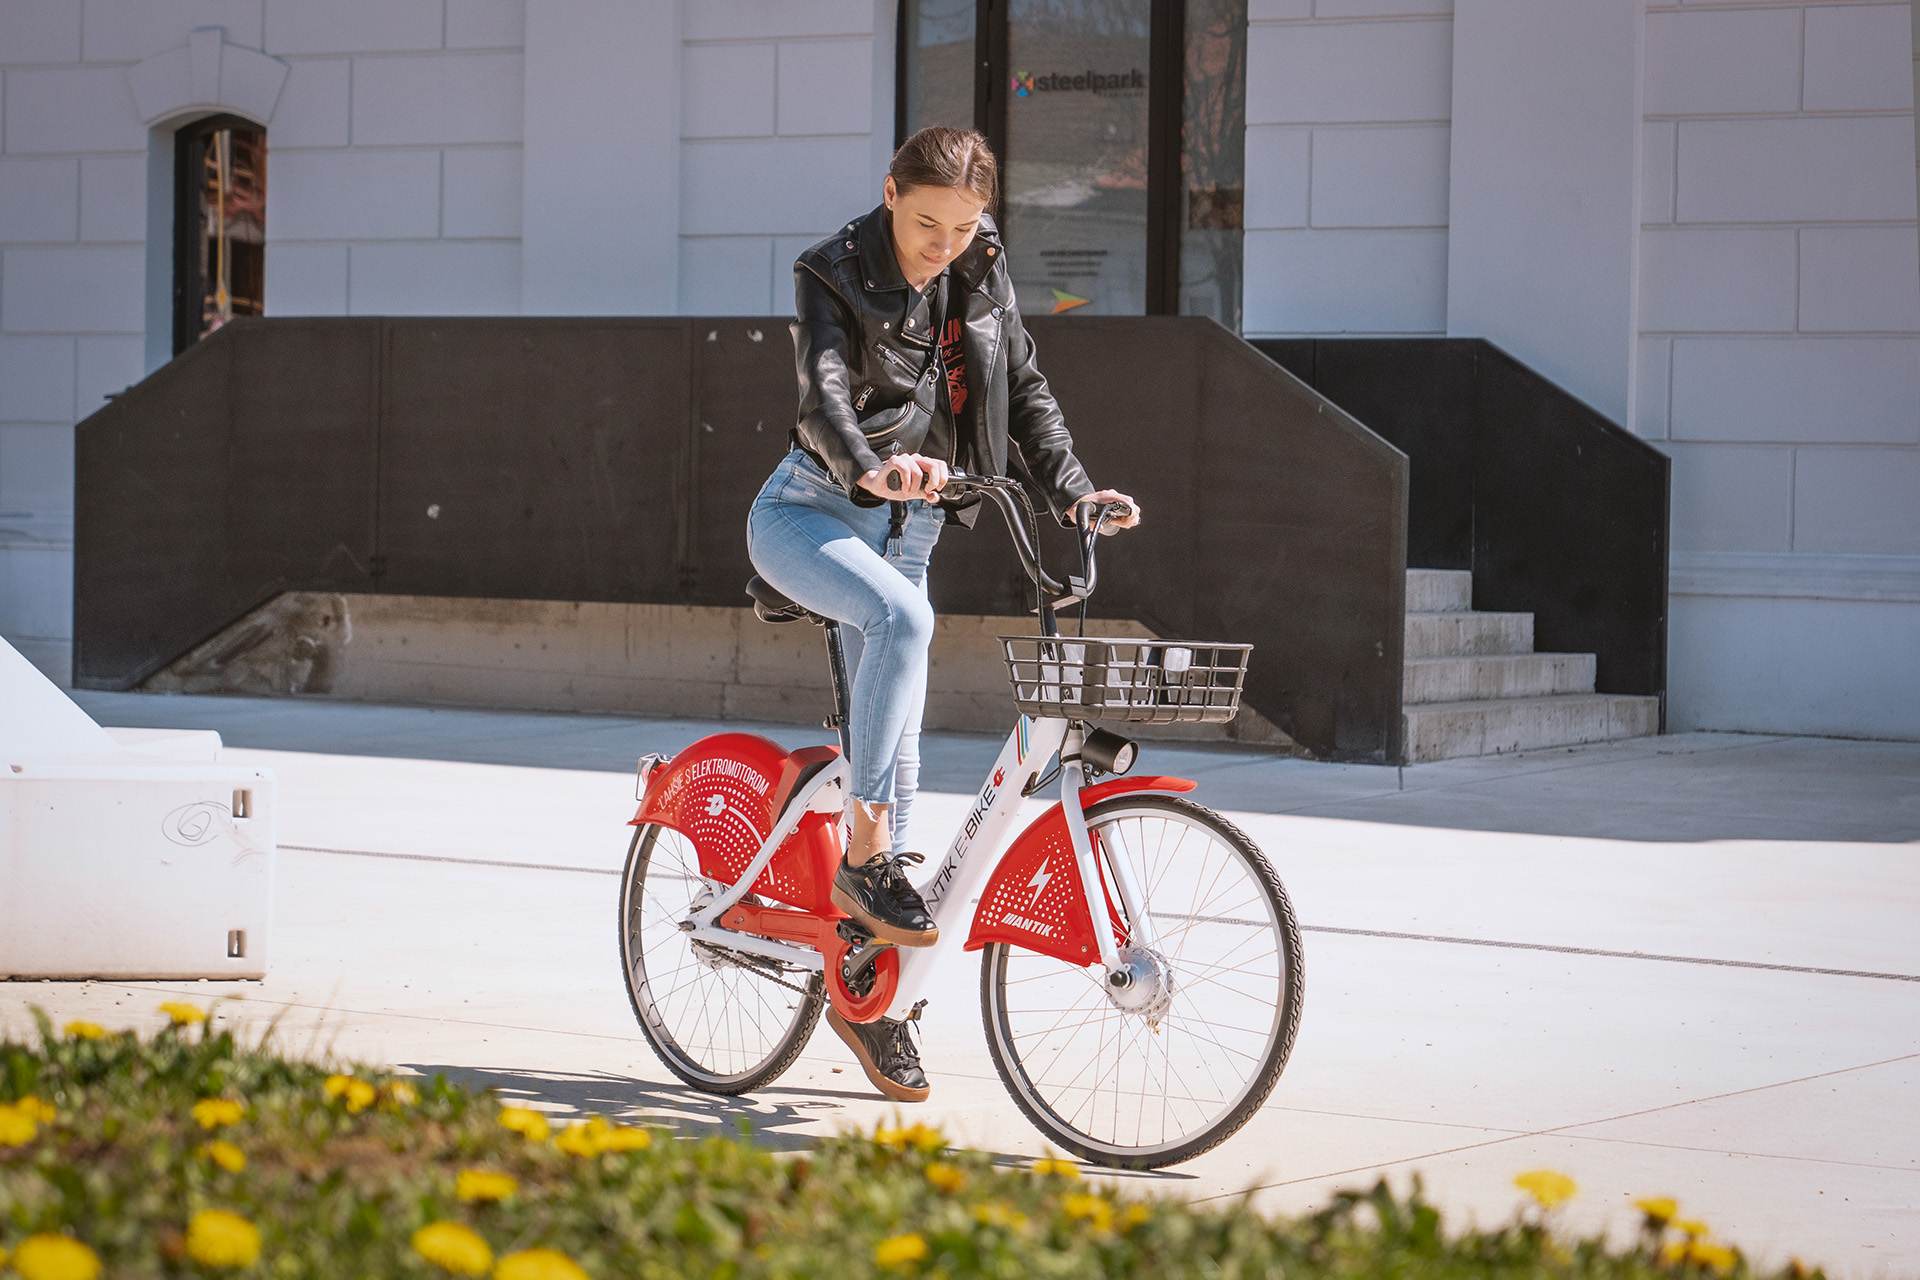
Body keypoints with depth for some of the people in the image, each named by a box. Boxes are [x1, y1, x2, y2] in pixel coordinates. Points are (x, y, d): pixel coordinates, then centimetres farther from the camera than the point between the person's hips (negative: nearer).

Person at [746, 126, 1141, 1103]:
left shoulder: (982, 277, 2)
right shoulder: (834, 274, -13)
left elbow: (1023, 391, 10)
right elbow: (824, 390, -29)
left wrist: (1072, 491, -2)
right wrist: (871, 467, -48)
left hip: (904, 529, 5)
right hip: (808, 512, -5)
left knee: (894, 755, 3)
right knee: (901, 617, -36)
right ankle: (865, 853, -29)